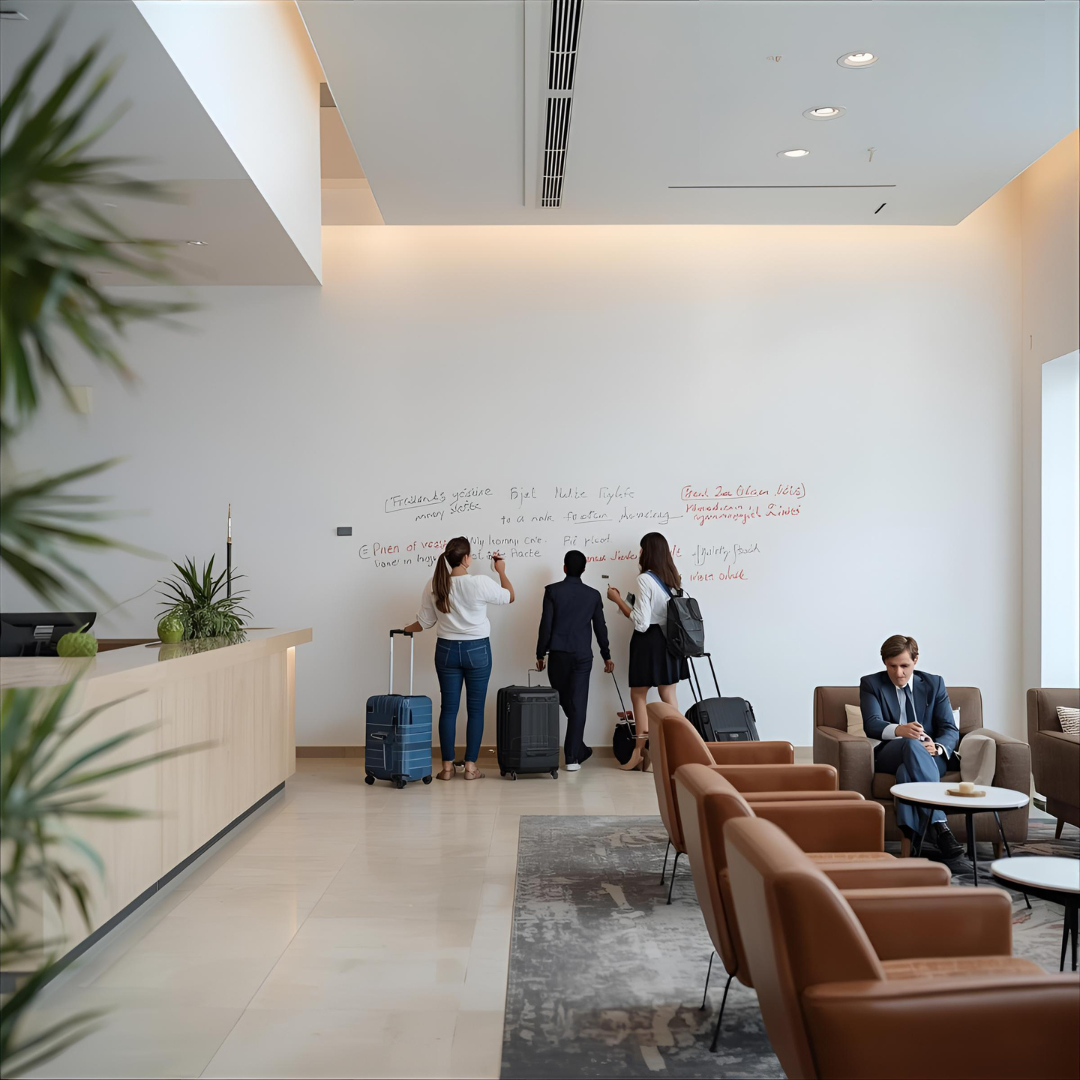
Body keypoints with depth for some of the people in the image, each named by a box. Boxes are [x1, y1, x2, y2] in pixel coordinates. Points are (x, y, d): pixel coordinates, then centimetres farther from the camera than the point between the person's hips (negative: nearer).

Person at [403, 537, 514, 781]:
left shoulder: (433, 586, -6)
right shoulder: (480, 584, -15)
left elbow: (424, 622, 4)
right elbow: (510, 597, 2)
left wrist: (405, 629, 24)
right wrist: (502, 572, 17)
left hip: (447, 650, 3)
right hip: (477, 650, -3)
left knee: (448, 708, 8)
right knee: (475, 709, 6)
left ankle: (447, 766, 10)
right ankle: (470, 766, 9)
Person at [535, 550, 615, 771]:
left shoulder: (553, 591, -3)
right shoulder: (593, 595, 4)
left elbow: (546, 624, -5)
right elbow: (600, 627, 9)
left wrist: (540, 654, 4)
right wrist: (607, 656, 20)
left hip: (558, 654, 0)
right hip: (582, 655, 1)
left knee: (565, 704, 14)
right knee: (578, 705, 0)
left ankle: (579, 750, 24)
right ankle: (572, 757, -1)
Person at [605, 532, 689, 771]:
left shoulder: (645, 580, -17)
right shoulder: (674, 579, 6)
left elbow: (641, 622, -19)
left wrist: (618, 599, -11)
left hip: (649, 641, -7)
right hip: (669, 639, 7)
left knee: (638, 694, 4)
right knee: (668, 693, 10)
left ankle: (642, 750, 4)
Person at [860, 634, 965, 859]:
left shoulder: (934, 684, 11)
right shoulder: (871, 684, 5)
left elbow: (950, 729, 3)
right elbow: (871, 724, -13)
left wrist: (937, 748, -22)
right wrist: (898, 730, -37)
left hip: (931, 757, 1)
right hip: (889, 755, -1)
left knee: (906, 770, -37)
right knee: (912, 745, -38)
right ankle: (938, 824, -48)